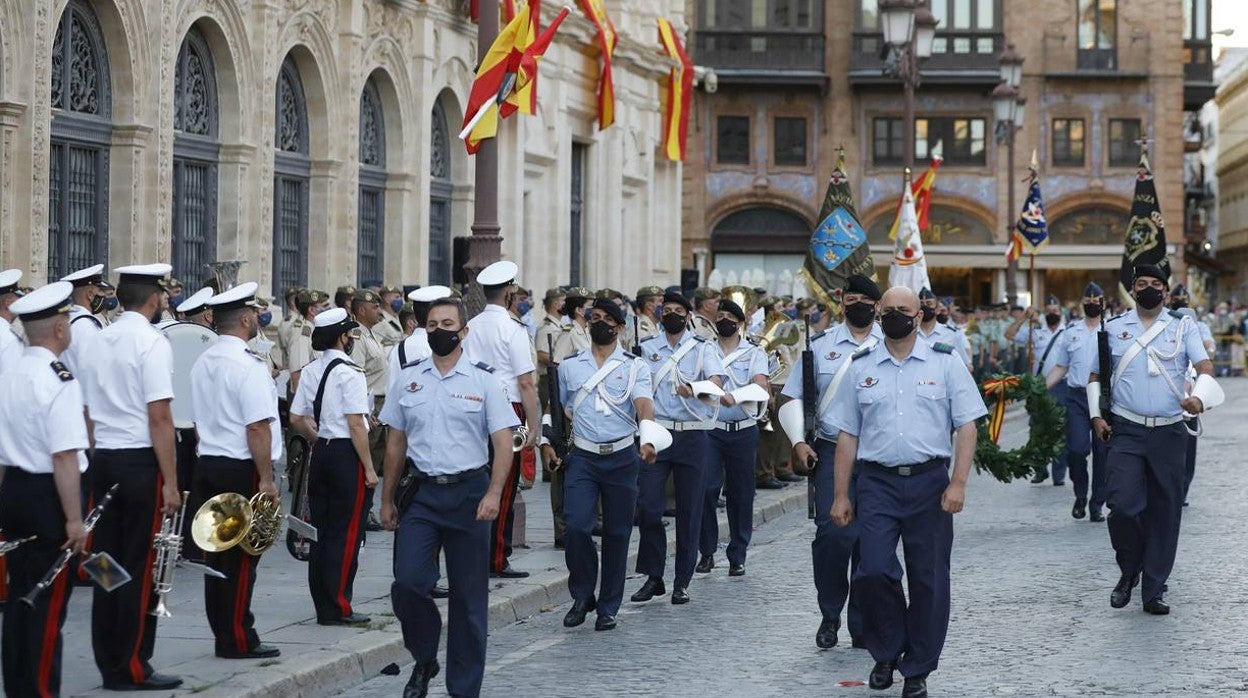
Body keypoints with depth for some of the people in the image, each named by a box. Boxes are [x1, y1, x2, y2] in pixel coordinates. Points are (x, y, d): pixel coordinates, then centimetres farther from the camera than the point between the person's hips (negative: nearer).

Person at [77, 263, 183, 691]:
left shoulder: (95, 343, 10)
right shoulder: (152, 343, -11)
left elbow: (87, 414, 13)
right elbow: (160, 418, -16)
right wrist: (170, 483, -14)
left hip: (103, 462, 7)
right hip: (140, 463, -7)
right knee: (140, 570, 0)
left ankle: (109, 666, 17)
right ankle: (132, 669, 4)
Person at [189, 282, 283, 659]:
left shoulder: (202, 363, 11)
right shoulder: (248, 366, -16)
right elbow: (257, 428, -20)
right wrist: (267, 479, -17)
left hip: (208, 465, 9)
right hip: (242, 470, -9)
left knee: (217, 554, 12)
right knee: (242, 559, -3)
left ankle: (223, 633, 19)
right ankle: (238, 639, 0)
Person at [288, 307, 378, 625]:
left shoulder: (310, 372, 8)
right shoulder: (350, 373, -14)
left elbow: (297, 419, 12)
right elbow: (356, 424, -18)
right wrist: (369, 468, -13)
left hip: (320, 454, 8)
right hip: (347, 455, -8)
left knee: (321, 530, 10)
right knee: (346, 534, -2)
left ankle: (324, 607, 15)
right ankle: (339, 608, -1)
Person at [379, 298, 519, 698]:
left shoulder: (485, 380, 2)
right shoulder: (406, 378, 9)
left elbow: (503, 442, -4)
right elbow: (396, 443, 14)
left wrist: (494, 492, -18)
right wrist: (387, 499, 12)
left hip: (468, 492, -1)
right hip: (421, 493, 1)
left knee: (469, 597, 3)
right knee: (408, 581, -14)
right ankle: (424, 659, 11)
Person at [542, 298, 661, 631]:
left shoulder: (634, 367, 4)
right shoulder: (569, 365, 11)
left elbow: (644, 405, -11)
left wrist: (649, 440, -28)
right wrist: (545, 441, 7)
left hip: (621, 457, -1)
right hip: (582, 457, 1)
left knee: (616, 534, 3)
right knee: (576, 527, -13)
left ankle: (608, 607, 14)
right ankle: (582, 596, 6)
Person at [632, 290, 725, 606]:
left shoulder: (703, 349, 4)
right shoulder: (647, 348, 11)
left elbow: (716, 382, -12)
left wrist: (694, 389, -32)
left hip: (692, 436, -1)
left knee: (689, 510, 1)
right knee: (648, 507, -6)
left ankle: (682, 582, 9)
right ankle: (653, 577, 7)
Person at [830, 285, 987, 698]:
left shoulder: (946, 362, 5)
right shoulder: (860, 368, 10)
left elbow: (966, 426, 1)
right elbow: (848, 435, 11)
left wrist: (958, 483, -9)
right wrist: (841, 495, 8)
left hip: (929, 481, -1)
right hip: (877, 482, 1)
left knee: (928, 579, 2)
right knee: (873, 571, -12)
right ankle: (887, 652, 12)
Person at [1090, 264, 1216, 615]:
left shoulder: (1183, 328, 7)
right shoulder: (1114, 328, 9)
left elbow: (1206, 369, -3)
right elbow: (1096, 375, 15)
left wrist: (1199, 398, -23)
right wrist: (1096, 415, 2)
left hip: (1169, 432, 1)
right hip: (1125, 431, -1)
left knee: (1165, 511, 3)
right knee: (1123, 504, -16)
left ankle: (1154, 591, 12)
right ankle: (1128, 571, 9)